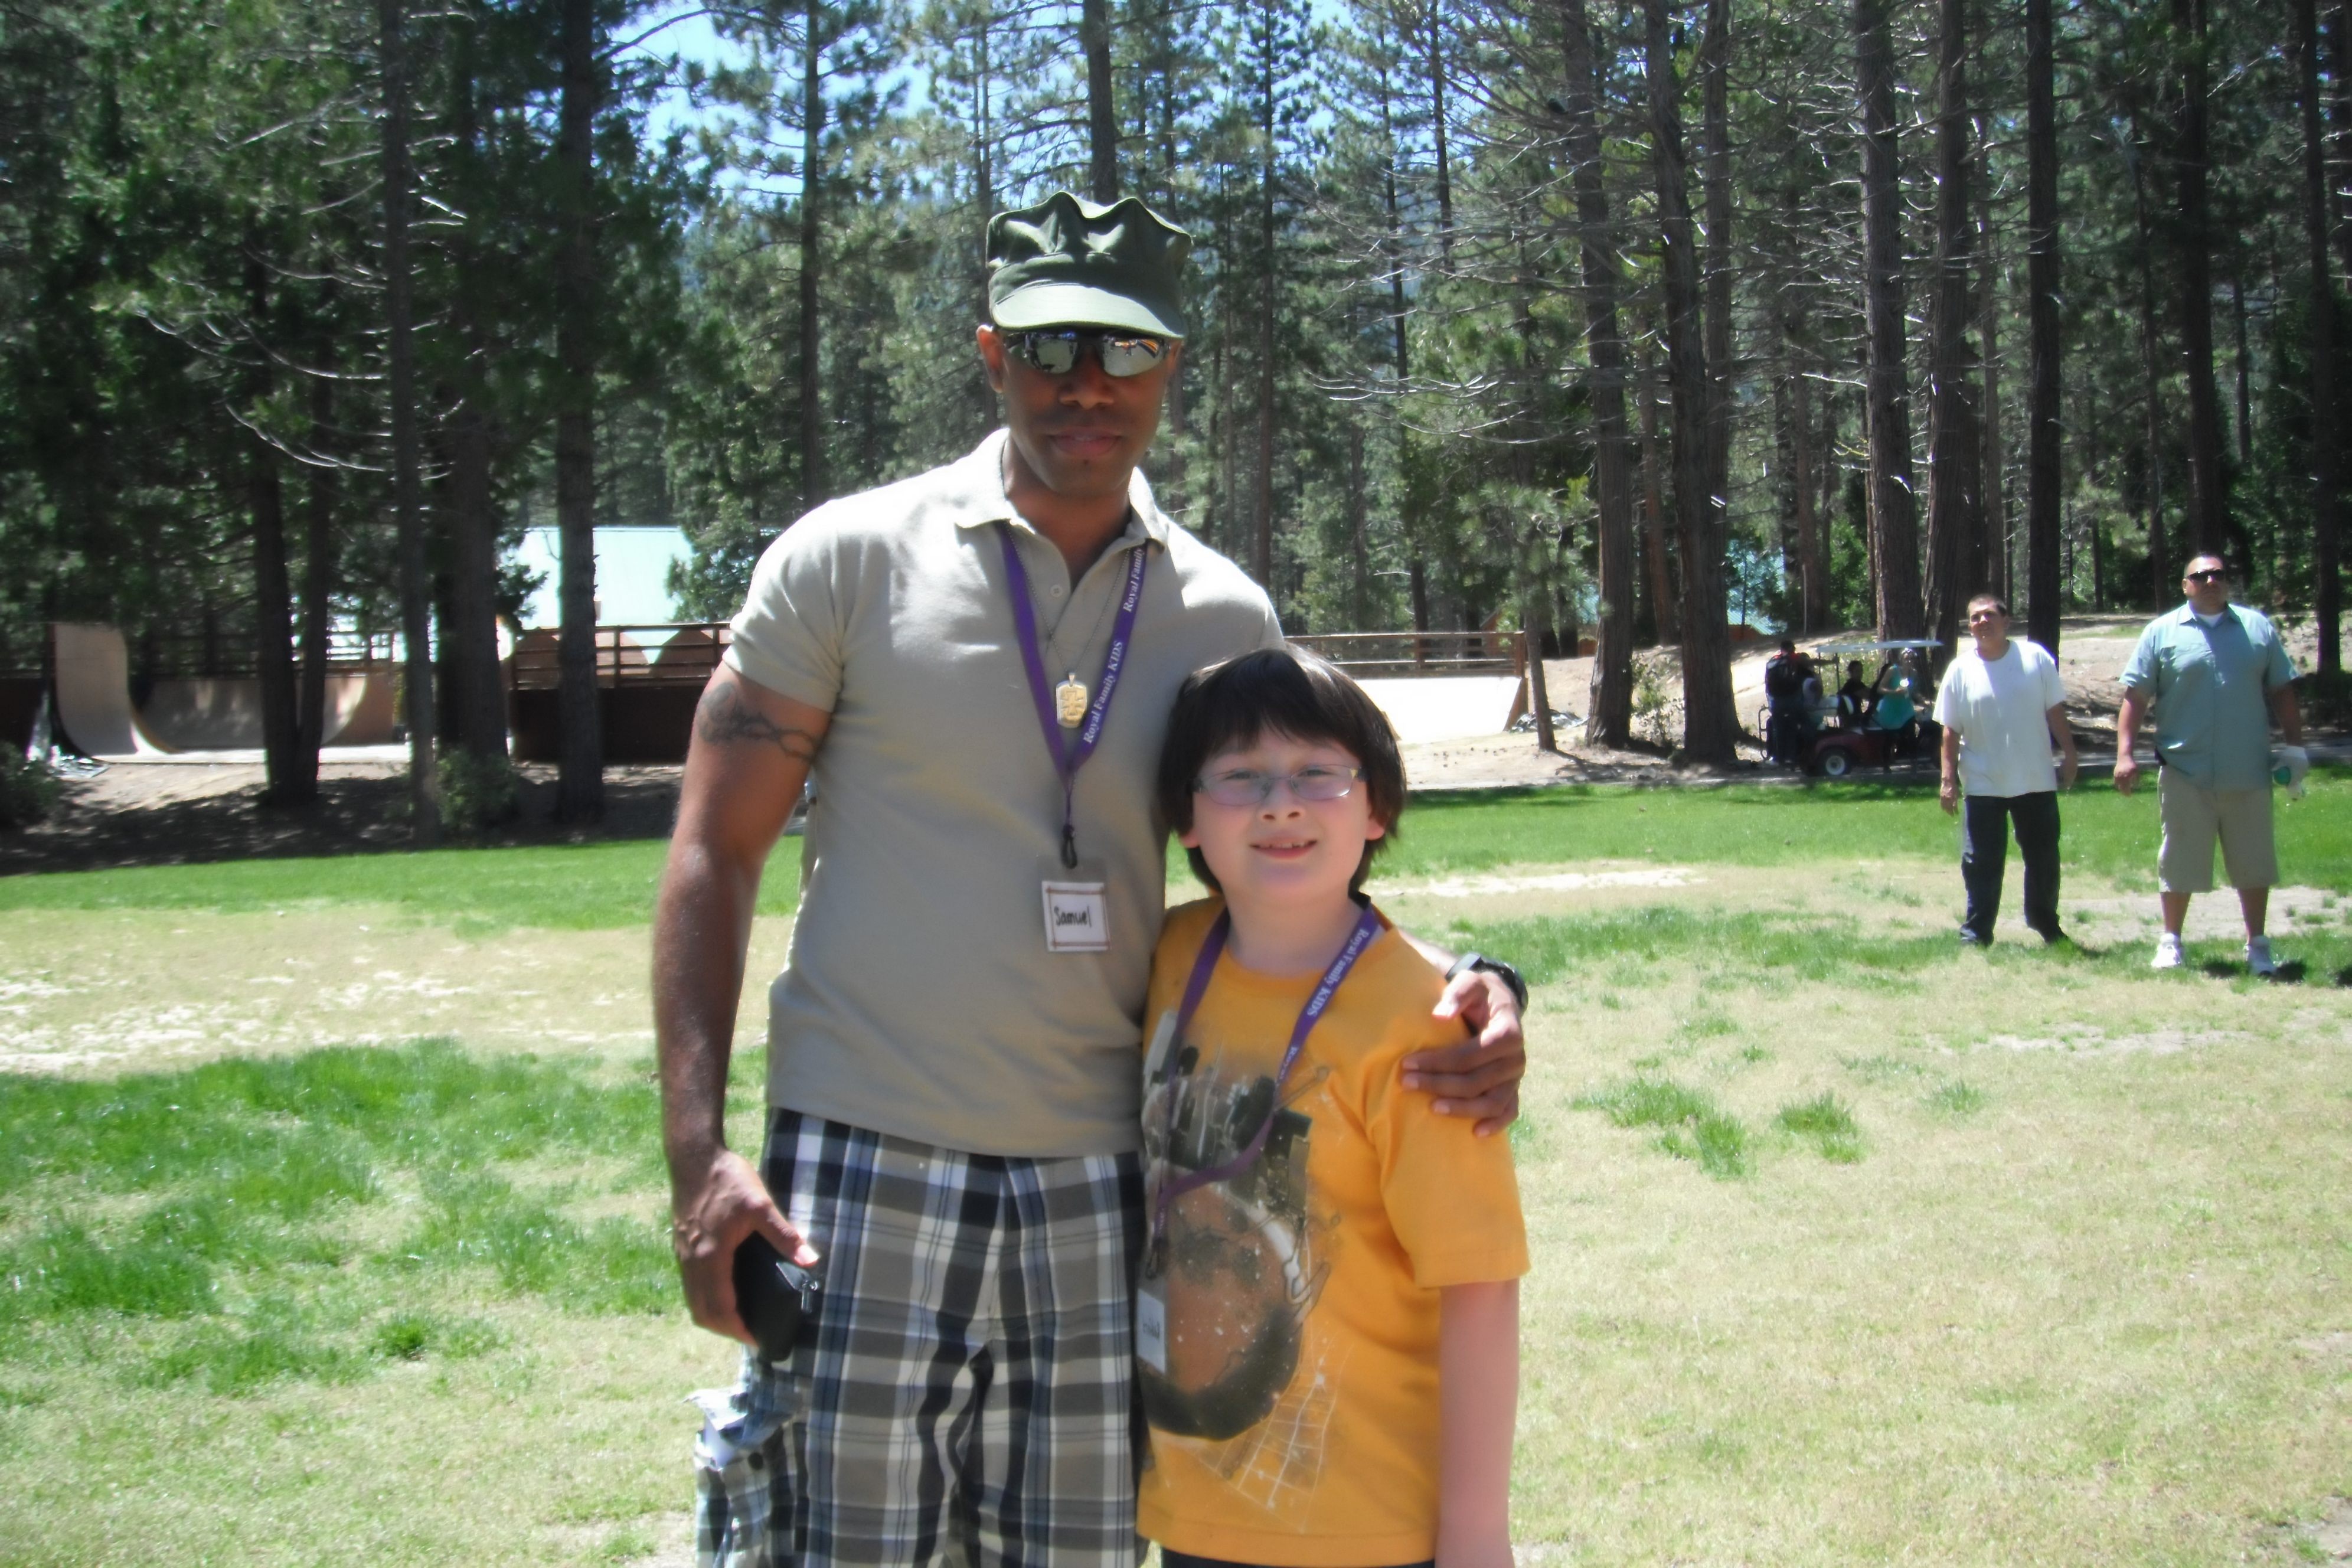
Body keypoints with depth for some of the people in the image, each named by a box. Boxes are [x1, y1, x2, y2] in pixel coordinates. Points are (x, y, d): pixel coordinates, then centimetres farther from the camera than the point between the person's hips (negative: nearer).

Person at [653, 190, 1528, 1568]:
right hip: (866, 1169, -3)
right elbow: (717, 855, -1)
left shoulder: (1228, 616, 7)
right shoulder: (849, 561, -1)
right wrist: (699, 1151, -11)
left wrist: (1464, 995, -6)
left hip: (1100, 1182, 3)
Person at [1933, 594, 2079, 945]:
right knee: (1981, 863, 0)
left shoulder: (2036, 658, -1)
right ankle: (1976, 931, 8)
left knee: (2044, 858, 12)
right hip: (1983, 785, -1)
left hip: (2036, 782, 1)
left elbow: (2055, 712, 4)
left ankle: (2046, 923, 29)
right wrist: (1948, 780, -5)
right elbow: (1951, 732, 0)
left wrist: (2069, 756, 1)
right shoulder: (1961, 670, -1)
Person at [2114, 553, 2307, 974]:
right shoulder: (2162, 632, 2)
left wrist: (2294, 746, 6)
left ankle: (2257, 946, 20)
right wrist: (2125, 754, -9)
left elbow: (2281, 691, 12)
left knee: (2254, 864, 9)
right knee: (2179, 864, 5)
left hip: (2249, 774, 2)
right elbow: (2135, 697, 0)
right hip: (2185, 776, -2)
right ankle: (2171, 943, 18)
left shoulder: (2258, 628, 9)